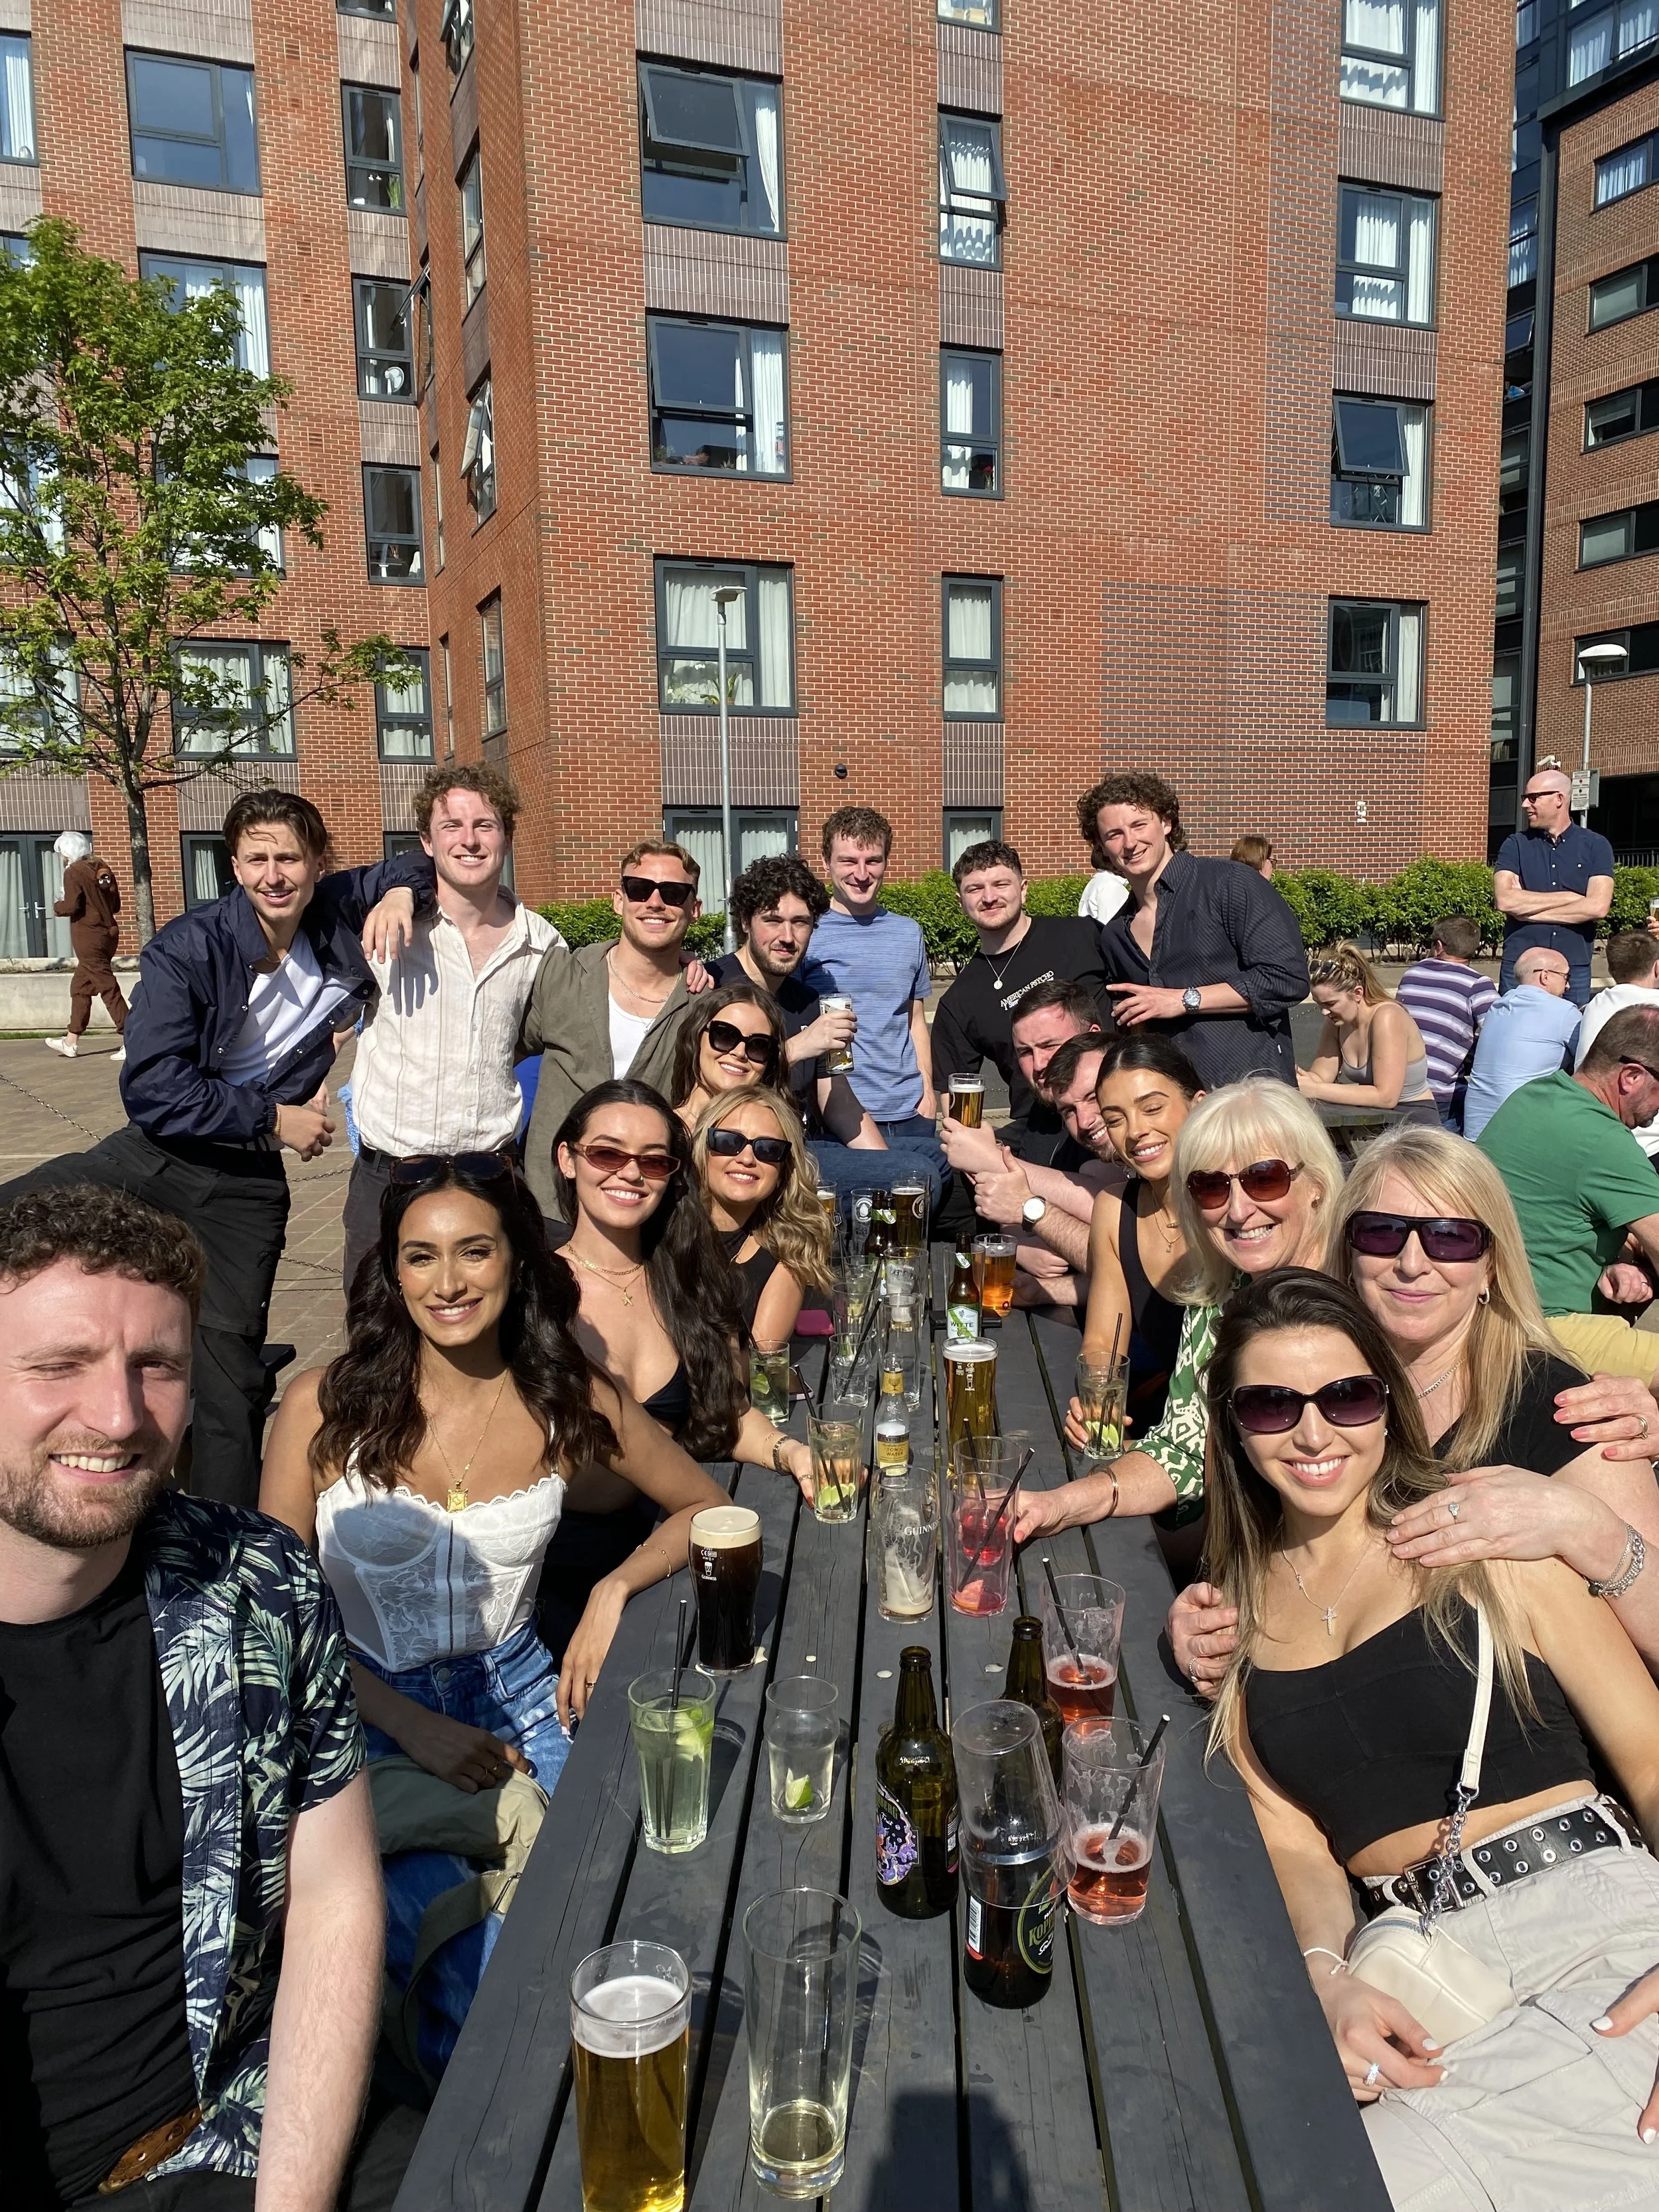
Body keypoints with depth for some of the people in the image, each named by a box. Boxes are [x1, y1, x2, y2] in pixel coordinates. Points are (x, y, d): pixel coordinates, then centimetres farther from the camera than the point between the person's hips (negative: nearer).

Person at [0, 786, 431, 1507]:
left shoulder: (340, 915, -2)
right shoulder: (187, 948, -12)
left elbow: (420, 864, 15)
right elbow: (151, 1088, -17)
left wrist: (401, 893, -8)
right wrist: (273, 1118, -12)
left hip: (246, 1182, 1)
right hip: (153, 1154, -1)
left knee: (229, 1380, 3)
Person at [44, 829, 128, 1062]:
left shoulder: (74, 872, -10)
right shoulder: (103, 868, 11)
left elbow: (72, 906, -16)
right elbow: (116, 904, 12)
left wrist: (57, 907, 3)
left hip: (88, 938, -8)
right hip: (108, 934, 8)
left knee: (108, 988, -8)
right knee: (80, 987, 17)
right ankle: (71, 1042, 25)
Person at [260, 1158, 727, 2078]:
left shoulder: (568, 1400, -5)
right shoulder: (323, 1406, -11)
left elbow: (704, 1506, 8)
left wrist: (614, 1590, -10)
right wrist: (414, 1728, -14)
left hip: (517, 1696, 3)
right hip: (371, 1716, -2)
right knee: (479, 1974, -23)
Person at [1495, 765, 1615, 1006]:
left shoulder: (1596, 846, 5)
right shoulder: (1516, 845, 6)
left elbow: (1598, 907, -9)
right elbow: (1504, 901, -9)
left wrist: (1528, 911, -7)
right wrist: (1570, 897, -6)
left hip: (1575, 970, 0)